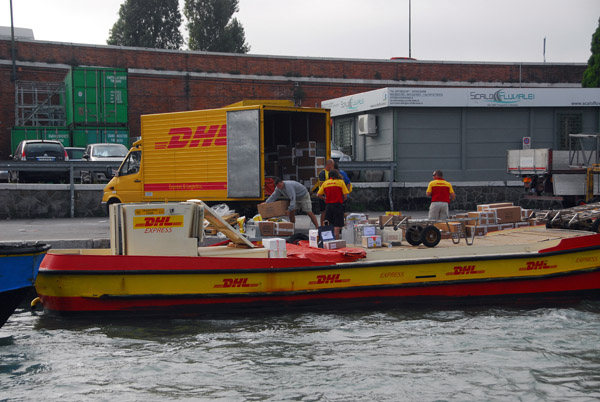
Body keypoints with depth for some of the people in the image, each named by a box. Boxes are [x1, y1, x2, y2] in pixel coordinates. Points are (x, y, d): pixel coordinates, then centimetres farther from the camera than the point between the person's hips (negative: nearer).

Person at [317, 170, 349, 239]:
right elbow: (345, 196, -6)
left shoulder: (325, 183, 7)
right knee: (337, 226, -3)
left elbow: (318, 195, 3)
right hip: (338, 205, -3)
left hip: (328, 205, 3)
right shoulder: (341, 182, -2)